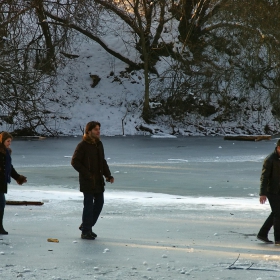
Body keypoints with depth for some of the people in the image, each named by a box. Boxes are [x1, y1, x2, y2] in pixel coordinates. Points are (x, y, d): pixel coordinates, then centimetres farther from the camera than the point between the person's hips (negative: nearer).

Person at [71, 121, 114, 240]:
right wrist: (87, 174, -17)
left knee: (99, 202, 9)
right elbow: (74, 162, -13)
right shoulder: (82, 145, -11)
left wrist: (108, 175, 7)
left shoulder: (99, 144, 12)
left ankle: (86, 226, 23)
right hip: (87, 181, -8)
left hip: (98, 180, 8)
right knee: (89, 204, -6)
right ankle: (85, 231, 1)